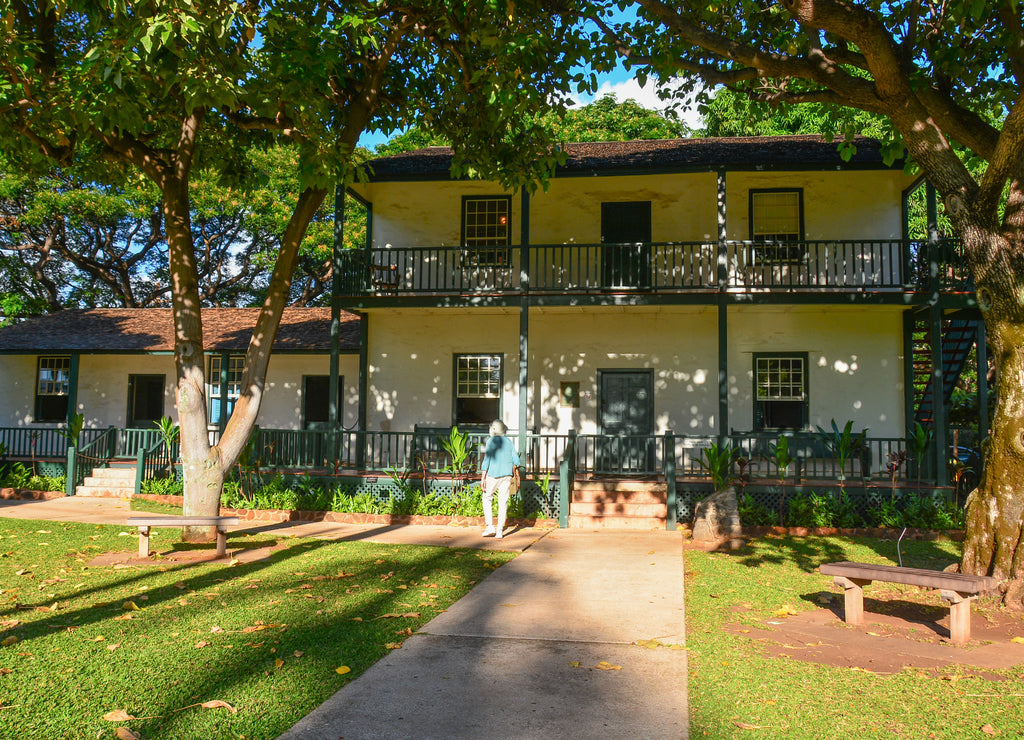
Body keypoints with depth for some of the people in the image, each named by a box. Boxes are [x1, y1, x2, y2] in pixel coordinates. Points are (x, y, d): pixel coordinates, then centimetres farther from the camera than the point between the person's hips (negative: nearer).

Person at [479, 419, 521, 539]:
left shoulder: (491, 440, -4)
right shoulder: (509, 442, 10)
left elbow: (487, 459, -9)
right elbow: (516, 461, 6)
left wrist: (483, 477, -9)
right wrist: (513, 469, 23)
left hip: (493, 475, -4)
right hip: (506, 475, 4)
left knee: (487, 498, 11)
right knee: (503, 502, 4)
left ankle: (490, 526, 2)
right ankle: (499, 531, 3)